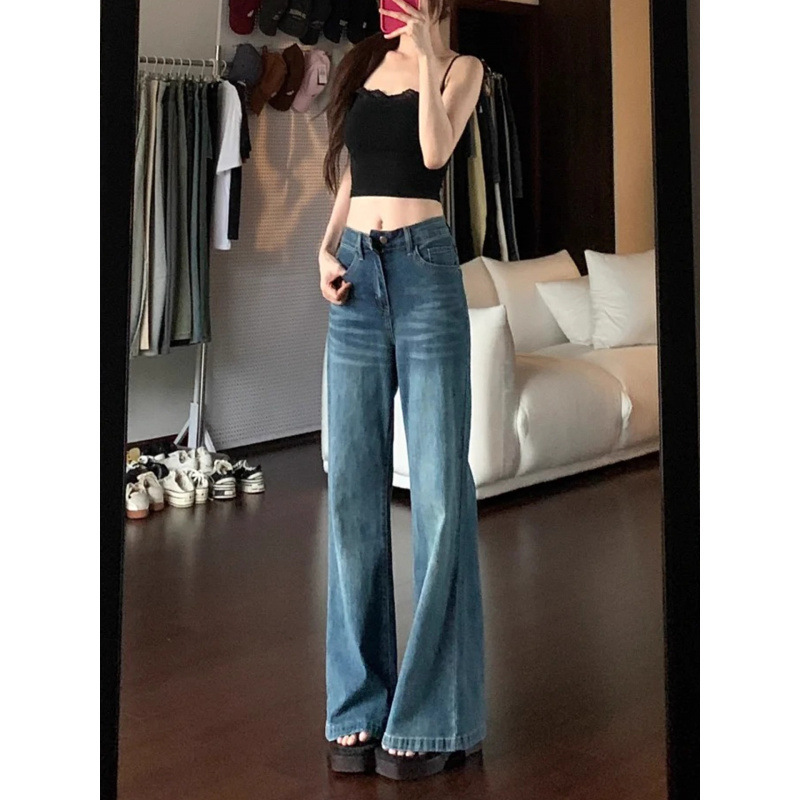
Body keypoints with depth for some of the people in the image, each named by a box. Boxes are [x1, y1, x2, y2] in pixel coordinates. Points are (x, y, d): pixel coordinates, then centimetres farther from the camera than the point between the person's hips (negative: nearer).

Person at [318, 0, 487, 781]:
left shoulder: (460, 65, 8)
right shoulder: (360, 64, 20)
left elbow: (435, 151, -10)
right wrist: (325, 251, 5)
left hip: (424, 265, -4)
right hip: (355, 273, 5)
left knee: (437, 489, -6)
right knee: (353, 490, 1)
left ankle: (430, 717, 1)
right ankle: (359, 703, 10)